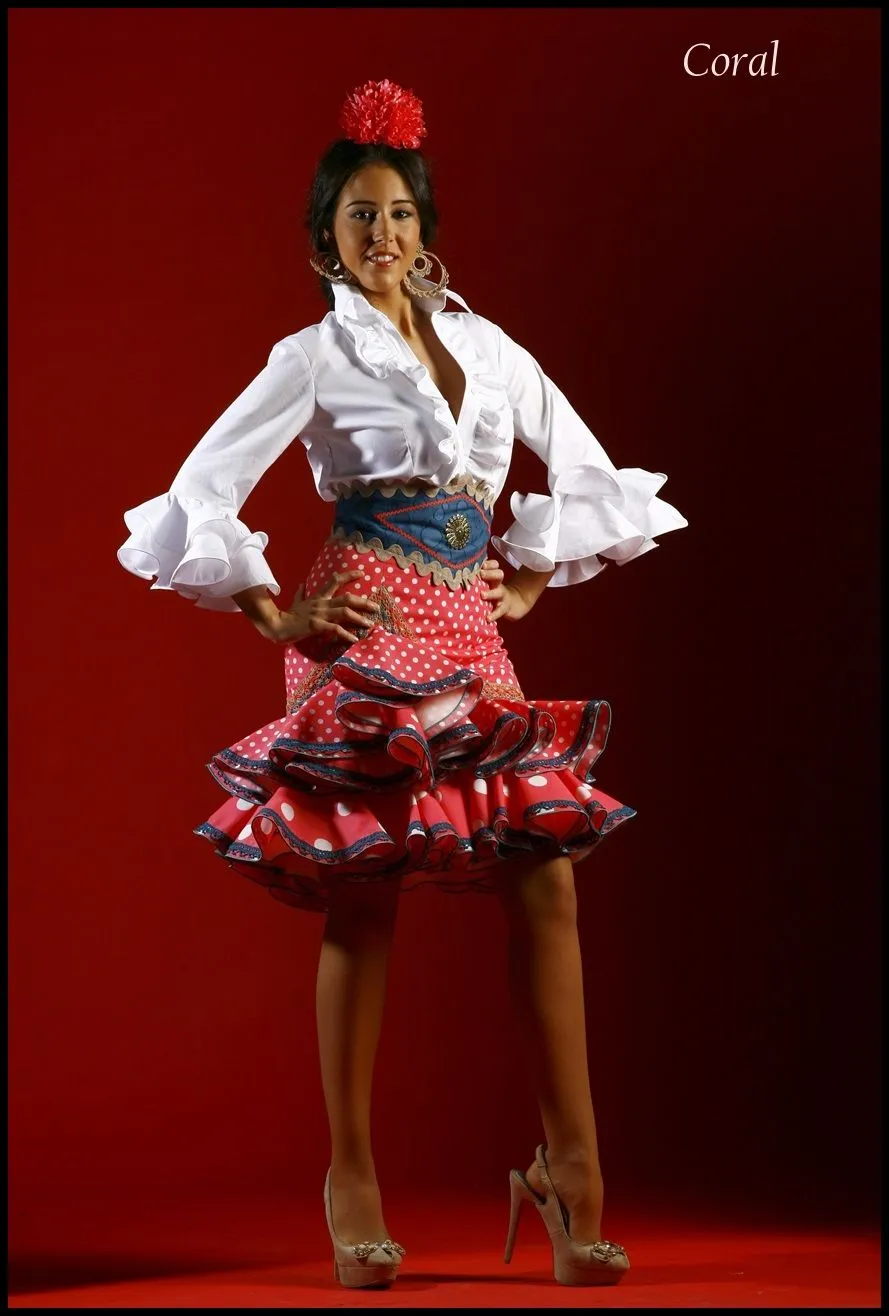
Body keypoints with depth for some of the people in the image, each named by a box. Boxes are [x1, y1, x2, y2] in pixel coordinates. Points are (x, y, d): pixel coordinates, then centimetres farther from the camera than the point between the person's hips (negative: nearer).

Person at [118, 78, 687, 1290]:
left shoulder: (487, 347, 14)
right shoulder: (314, 357, 2)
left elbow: (589, 473, 25)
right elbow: (202, 493, -2)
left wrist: (531, 582, 17)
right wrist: (277, 618, -3)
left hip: (471, 639, 5)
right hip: (368, 641, -4)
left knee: (547, 881, -4)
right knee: (362, 904, -3)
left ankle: (571, 1168, 2)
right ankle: (352, 1177, 7)